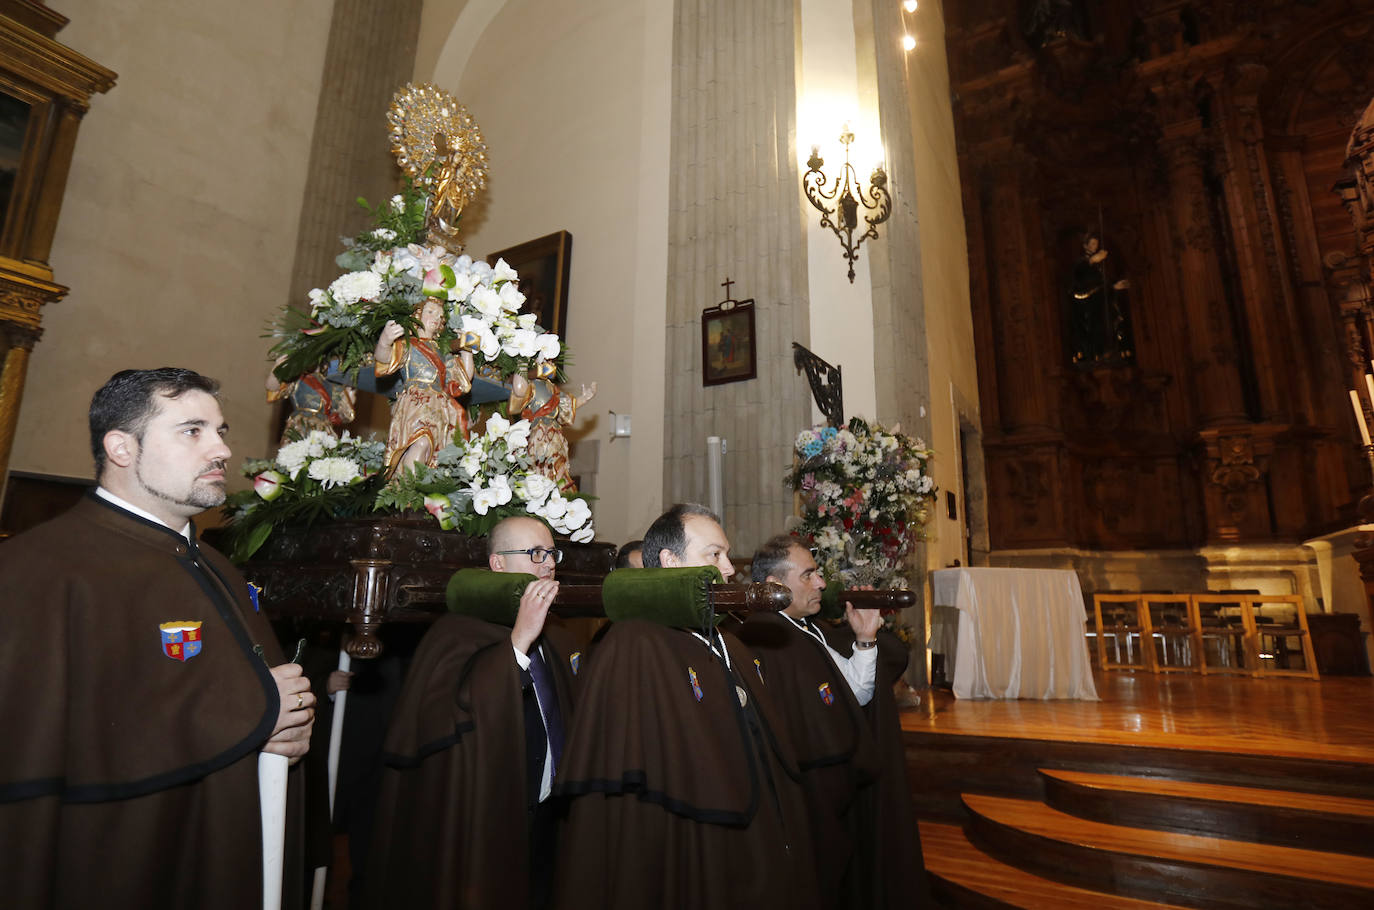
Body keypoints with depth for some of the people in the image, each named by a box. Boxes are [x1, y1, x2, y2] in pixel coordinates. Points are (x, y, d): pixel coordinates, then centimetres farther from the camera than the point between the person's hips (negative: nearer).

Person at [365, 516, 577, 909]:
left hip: (545, 824, 7)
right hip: (484, 829, -6)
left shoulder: (556, 640, 8)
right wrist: (519, 640, -31)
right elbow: (440, 724, -29)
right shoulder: (458, 633, -14)